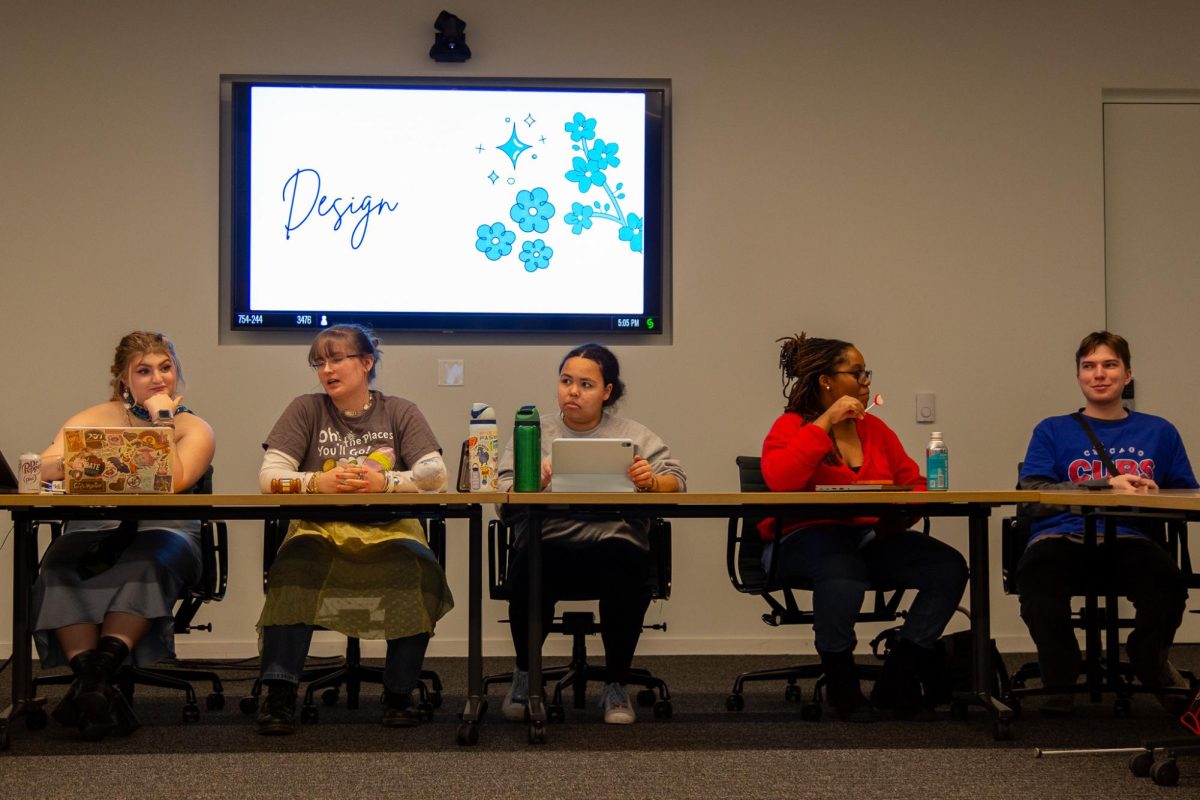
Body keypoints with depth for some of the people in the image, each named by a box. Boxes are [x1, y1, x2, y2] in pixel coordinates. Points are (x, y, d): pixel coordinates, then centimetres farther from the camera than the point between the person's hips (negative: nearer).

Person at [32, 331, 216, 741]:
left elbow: (173, 482, -11)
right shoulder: (97, 418, 16)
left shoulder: (194, 428, 11)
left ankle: (96, 673, -43)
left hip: (163, 531, -1)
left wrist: (162, 418, -3)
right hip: (94, 531, 2)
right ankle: (95, 681, -39)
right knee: (60, 566, -31)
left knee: (149, 561, -36)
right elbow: (45, 466, -1)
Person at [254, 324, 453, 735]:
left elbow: (436, 472, -2)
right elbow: (269, 475, -1)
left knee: (421, 570, -30)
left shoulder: (399, 412, 11)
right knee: (291, 569, -33)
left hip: (387, 532, 0)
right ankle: (279, 695, -26)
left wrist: (385, 481, -20)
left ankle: (399, 694, -16)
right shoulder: (305, 410, 10)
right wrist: (316, 482, -20)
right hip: (320, 530, 0)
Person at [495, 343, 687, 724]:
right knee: (528, 566, -34)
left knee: (625, 566, -35)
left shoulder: (633, 434, 16)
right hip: (547, 543, 0)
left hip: (614, 541, 0)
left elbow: (676, 481, 6)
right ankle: (525, 673, -5)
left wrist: (650, 482, -17)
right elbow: (503, 493, 4)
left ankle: (616, 686, -13)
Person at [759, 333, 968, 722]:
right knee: (845, 569, -40)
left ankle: (897, 682, -5)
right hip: (806, 539, -6)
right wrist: (825, 424, -18)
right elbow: (778, 480, -21)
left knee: (949, 567, -17)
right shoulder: (790, 427, -1)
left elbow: (914, 482, 15)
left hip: (871, 537, 6)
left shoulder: (875, 428, 16)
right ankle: (840, 682, -12)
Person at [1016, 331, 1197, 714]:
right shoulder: (1052, 431, 17)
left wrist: (1152, 497, -8)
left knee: (1167, 581, -34)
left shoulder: (1159, 432, 22)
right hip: (1063, 537, -1)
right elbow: (1031, 491, 0)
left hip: (1128, 539, 1)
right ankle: (1061, 678, -7)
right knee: (1036, 577, -38)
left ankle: (1149, 666, 3)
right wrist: (1108, 484, -10)